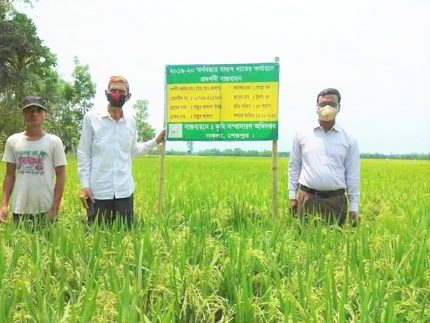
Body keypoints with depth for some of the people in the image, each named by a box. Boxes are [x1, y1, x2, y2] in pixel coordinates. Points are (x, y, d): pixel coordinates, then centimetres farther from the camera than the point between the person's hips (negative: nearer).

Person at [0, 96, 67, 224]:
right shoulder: (12, 141, 5)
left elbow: (60, 175, -3)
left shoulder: (54, 141, -3)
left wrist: (55, 207, -8)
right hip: (19, 209, 3)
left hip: (45, 209, -2)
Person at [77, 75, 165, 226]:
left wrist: (156, 141, 12)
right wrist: (84, 185, -6)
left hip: (124, 190, 3)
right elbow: (83, 153, -1)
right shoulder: (91, 117, -3)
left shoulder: (131, 122, 7)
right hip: (98, 190, -3)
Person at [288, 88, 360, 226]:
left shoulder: (349, 139, 6)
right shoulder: (302, 134, 6)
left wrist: (354, 207, 4)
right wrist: (292, 196, 6)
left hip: (336, 200, 0)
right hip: (308, 198, 0)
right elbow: (294, 166, 11)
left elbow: (353, 174, 6)